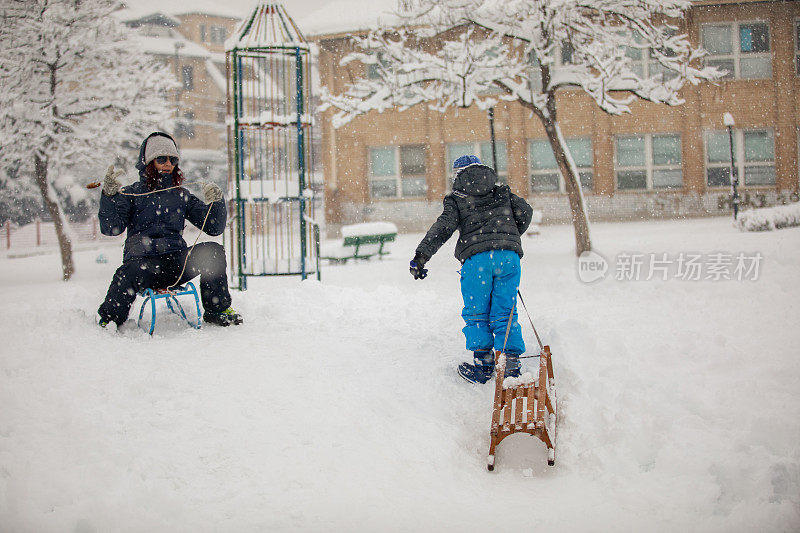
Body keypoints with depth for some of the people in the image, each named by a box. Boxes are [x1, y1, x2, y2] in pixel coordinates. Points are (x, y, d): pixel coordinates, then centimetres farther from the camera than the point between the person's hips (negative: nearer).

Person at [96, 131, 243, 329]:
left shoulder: (182, 195, 19)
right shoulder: (131, 193, 10)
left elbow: (214, 227, 14)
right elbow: (111, 228, -5)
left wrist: (216, 202, -4)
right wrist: (109, 194, -18)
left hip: (177, 263, 3)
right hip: (143, 260, -3)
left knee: (212, 251, -24)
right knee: (129, 273, -37)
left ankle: (218, 309, -8)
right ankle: (108, 320, -12)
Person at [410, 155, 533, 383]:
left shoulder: (456, 199, 11)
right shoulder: (502, 192, 21)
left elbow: (443, 227, -1)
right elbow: (525, 212, 12)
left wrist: (421, 257, -4)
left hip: (476, 256, -3)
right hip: (509, 255, 3)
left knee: (476, 314, 8)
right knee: (504, 313, 7)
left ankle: (483, 362, 3)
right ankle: (511, 362, -2)